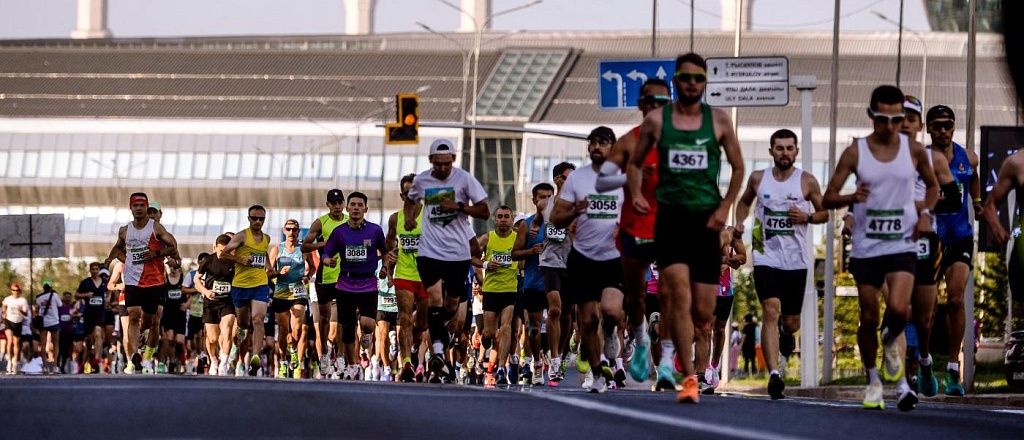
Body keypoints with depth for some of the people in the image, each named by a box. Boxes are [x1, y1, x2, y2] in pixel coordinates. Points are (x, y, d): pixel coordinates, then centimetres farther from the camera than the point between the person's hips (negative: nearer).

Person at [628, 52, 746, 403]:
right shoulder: (656, 120, 5)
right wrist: (636, 193, -4)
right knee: (679, 294, -18)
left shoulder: (719, 120, 5)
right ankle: (689, 378, -17)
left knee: (703, 313, 2)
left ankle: (673, 341, 36)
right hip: (670, 215, -1)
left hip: (706, 219, 1)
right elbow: (635, 163, 15)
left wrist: (725, 207, -1)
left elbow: (738, 167, 12)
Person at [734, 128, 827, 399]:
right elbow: (744, 201, 23)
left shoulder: (807, 182, -1)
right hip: (766, 258, 0)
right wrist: (739, 223, 5)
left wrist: (807, 217, -13)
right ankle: (774, 374, -24)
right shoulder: (758, 179, 4)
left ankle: (785, 332, 49)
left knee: (791, 321, 9)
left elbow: (824, 213, 8)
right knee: (771, 312, -18)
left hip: (796, 262, 0)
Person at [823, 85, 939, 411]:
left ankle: (891, 342, 13)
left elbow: (932, 184, 19)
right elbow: (828, 199, -2)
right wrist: (852, 198, -24)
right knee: (868, 318, 5)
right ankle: (873, 381, 23)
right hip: (866, 247, 0)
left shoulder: (914, 151, 0)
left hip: (902, 245, 0)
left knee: (898, 308, -21)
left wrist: (926, 213, 0)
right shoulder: (855, 153, -4)